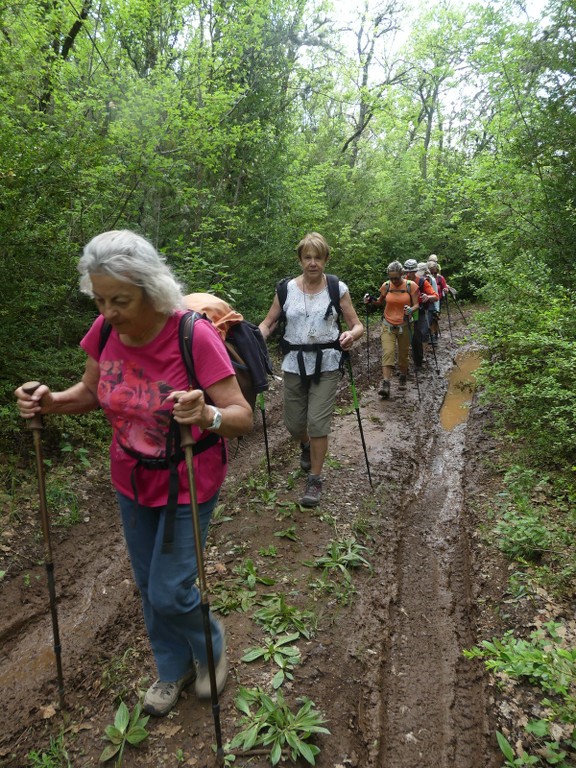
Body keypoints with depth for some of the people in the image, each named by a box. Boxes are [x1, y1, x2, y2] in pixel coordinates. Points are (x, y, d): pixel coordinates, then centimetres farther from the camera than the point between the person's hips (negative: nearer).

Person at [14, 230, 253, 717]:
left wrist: (208, 415, -48)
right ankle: (174, 669, 46)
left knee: (169, 592, 2)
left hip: (188, 483, -5)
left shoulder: (195, 336, -28)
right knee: (148, 585, 19)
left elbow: (242, 418, -26)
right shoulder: (104, 331, -11)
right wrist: (50, 402, -13)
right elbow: (91, 392, 7)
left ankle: (210, 645, 38)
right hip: (132, 480, 6)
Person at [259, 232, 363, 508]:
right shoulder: (286, 288, 1)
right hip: (294, 363, 2)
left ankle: (315, 480, 13)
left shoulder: (338, 288, -2)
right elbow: (268, 323, 7)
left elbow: (357, 325, 0)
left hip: (326, 364, -2)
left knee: (318, 423, -7)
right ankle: (306, 446, 48)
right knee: (293, 424, 10)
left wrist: (352, 335, -24)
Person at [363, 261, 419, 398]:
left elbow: (416, 305, -7)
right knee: (388, 352, -14)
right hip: (388, 325, 0)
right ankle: (385, 384, -19)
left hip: (404, 325, 0)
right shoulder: (385, 286, -3)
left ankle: (403, 378, 36)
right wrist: (371, 301, -7)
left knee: (403, 354, 11)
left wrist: (411, 310, -29)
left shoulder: (411, 286, -8)